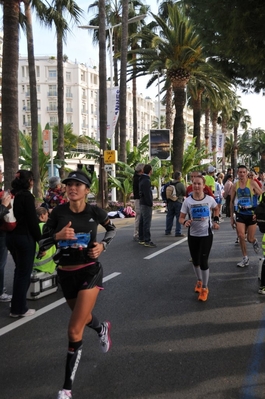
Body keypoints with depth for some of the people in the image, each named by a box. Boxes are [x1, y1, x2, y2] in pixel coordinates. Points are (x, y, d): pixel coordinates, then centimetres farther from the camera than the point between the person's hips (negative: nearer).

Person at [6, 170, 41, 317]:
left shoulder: (11, 195, 8)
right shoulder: (27, 196, -14)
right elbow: (32, 220, -16)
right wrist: (39, 239, -8)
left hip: (11, 236, 8)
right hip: (24, 237, -8)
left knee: (19, 270, 21)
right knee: (24, 272, 3)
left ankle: (16, 304, 31)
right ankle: (19, 308, 10)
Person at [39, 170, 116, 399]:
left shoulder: (95, 212, -10)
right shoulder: (58, 213, -7)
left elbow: (112, 229, 9)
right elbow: (42, 243, -4)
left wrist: (103, 245, -9)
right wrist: (58, 235, -24)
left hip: (89, 272, -3)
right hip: (65, 274, 4)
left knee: (75, 330, -10)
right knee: (83, 316, 27)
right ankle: (102, 329, 64)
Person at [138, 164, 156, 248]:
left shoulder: (142, 179, 14)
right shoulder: (146, 181, -17)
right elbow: (147, 194, -22)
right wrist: (150, 204, -16)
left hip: (142, 203, 10)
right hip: (146, 204, -10)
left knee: (142, 222, 14)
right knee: (147, 223, -9)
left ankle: (141, 239, 21)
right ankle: (147, 241, -8)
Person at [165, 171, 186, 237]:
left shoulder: (169, 184, 1)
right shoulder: (181, 184, -15)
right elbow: (185, 193, -7)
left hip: (170, 202, 6)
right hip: (178, 202, -6)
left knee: (169, 216, 15)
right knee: (179, 218, 1)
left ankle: (167, 231, 23)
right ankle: (178, 232, 1)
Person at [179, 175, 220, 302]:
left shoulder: (209, 199, -7)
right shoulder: (187, 201, -9)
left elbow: (216, 209, 16)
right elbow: (181, 217, -5)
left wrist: (216, 221, 4)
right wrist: (185, 222, -26)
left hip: (206, 235, -2)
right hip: (193, 235, 2)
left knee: (203, 261, -6)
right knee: (195, 261, 15)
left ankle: (205, 288, 12)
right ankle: (199, 281, 41)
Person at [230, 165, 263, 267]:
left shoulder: (252, 183, -9)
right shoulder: (235, 186, 1)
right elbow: (232, 202, 10)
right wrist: (231, 217, 10)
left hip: (251, 214, -2)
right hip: (240, 214, 2)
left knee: (250, 239, 2)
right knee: (241, 235, -12)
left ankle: (254, 241, 41)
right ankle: (245, 258, 4)